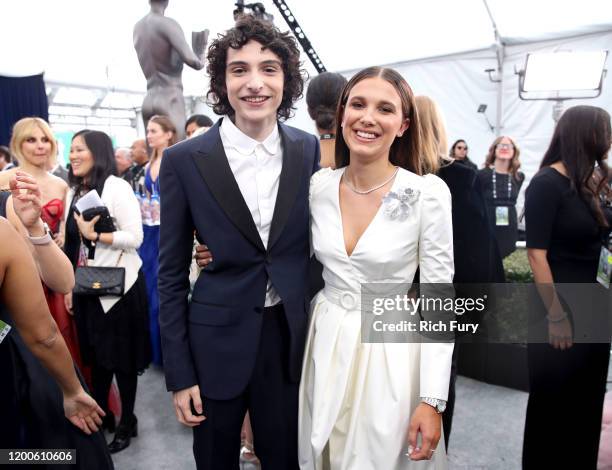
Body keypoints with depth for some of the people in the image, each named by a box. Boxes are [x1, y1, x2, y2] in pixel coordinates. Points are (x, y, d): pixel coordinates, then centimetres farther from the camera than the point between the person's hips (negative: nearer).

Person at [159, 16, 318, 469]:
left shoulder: (311, 151, -3)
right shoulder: (184, 160, -9)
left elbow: (319, 244, 6)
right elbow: (172, 274, -4)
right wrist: (179, 374, -4)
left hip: (292, 338, 2)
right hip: (218, 342, -1)